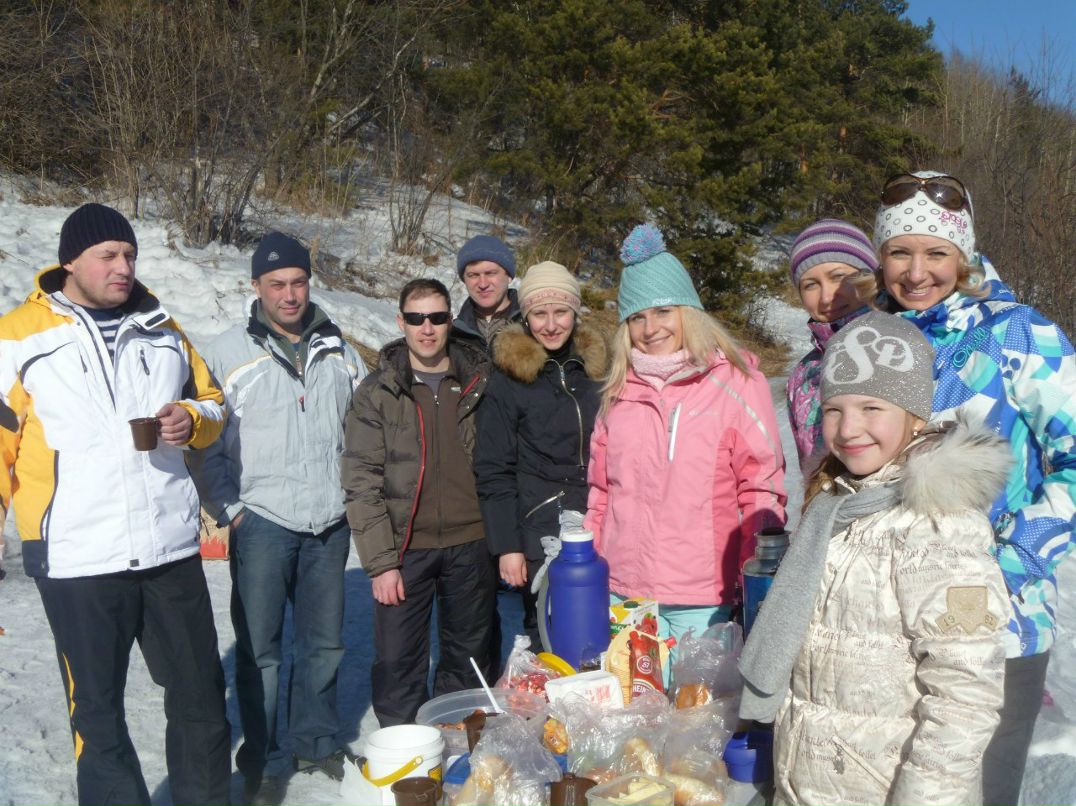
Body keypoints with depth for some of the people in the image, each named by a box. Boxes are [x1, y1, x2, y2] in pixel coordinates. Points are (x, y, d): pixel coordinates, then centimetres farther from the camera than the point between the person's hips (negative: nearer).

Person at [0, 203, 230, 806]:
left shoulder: (161, 329, 11)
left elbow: (212, 402, 18)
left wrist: (193, 420, -5)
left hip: (172, 550, 4)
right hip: (77, 560, -3)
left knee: (201, 694, 14)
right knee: (97, 709, 9)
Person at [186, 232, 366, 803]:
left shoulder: (338, 351, 9)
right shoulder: (227, 353, -2)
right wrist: (229, 508, -6)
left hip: (331, 524, 4)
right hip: (262, 524, -3)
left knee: (324, 643, 13)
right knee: (259, 650, 4)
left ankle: (317, 743, 32)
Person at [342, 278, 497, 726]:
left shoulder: (480, 384, 5)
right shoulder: (376, 392, 0)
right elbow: (361, 482, -5)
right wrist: (380, 562, -11)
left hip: (470, 545, 2)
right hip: (405, 549, -2)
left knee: (470, 662, 14)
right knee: (398, 665, 2)